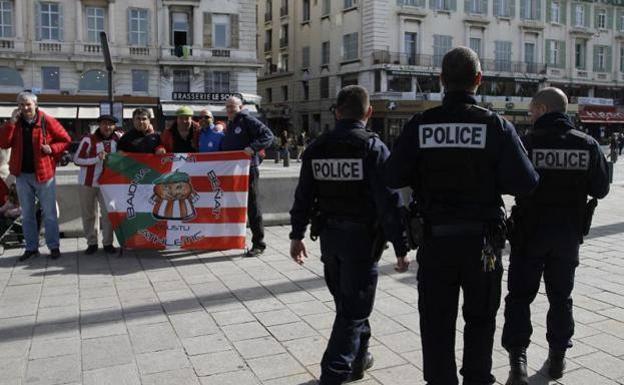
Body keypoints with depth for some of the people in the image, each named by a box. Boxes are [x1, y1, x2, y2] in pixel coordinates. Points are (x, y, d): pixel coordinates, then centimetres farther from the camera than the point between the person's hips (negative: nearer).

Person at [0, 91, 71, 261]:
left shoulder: (47, 121, -6)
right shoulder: (15, 123, 4)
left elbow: (66, 140, -1)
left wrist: (52, 149, -18)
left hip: (44, 174, -4)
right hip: (22, 175, 4)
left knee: (49, 213, 3)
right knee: (27, 214, 11)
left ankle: (54, 247, 12)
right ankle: (31, 247, 20)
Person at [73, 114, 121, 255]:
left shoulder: (117, 138, 0)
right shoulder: (89, 139, -11)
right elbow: (77, 159, -13)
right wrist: (97, 158, -23)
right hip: (88, 182, -1)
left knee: (108, 213, -3)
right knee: (88, 214, 8)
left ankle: (108, 243, 9)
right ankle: (91, 243, 20)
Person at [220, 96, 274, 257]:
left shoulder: (248, 121, -6)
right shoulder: (230, 125, 21)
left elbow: (268, 135, -16)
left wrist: (253, 148, -27)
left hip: (248, 168, -9)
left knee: (252, 205, -5)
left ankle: (258, 243, 1)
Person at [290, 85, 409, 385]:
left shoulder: (316, 148, 2)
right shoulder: (373, 147, -14)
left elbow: (303, 195, 8)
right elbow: (389, 201, -18)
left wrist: (297, 235, 18)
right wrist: (400, 247, -13)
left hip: (329, 236, 6)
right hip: (362, 237, -6)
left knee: (347, 301, 22)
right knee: (353, 310, 4)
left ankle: (358, 359, 40)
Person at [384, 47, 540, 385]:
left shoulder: (419, 125, -7)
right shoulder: (496, 125, -9)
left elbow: (393, 177, -7)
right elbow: (525, 182, -13)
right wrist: (489, 176, 6)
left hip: (435, 239, 1)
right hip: (481, 239, 0)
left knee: (436, 322, 13)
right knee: (480, 319, 19)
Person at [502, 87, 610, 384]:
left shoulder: (527, 142, -14)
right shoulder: (588, 144, -4)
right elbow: (601, 189, 1)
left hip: (530, 232, -3)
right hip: (568, 233, 3)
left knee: (520, 295, 6)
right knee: (561, 296, 17)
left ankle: (518, 358, -3)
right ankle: (557, 357, 27)